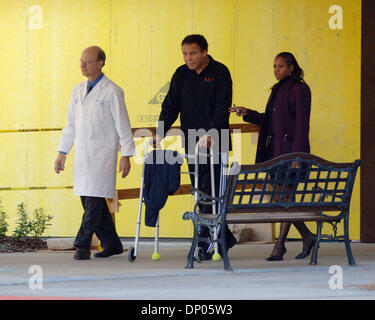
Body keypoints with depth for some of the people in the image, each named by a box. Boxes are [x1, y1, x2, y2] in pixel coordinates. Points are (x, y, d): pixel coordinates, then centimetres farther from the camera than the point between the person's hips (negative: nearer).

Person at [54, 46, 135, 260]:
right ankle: (112, 243, 14)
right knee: (88, 201, 5)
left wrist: (126, 156, -9)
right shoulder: (78, 91, 15)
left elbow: (123, 125, -5)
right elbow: (70, 125, 20)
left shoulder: (112, 91, -4)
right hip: (82, 154, 7)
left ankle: (82, 245, -12)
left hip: (102, 154, -7)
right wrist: (62, 153, 16)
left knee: (95, 200, -11)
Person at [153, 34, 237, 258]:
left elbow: (222, 108, -11)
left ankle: (206, 242, -10)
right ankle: (224, 237, 15)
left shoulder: (220, 72, -4)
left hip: (214, 142, -6)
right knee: (200, 191, 6)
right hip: (191, 143, 6)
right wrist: (160, 133, -6)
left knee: (210, 190, -10)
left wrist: (211, 133, -24)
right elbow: (171, 106, 8)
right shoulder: (181, 75, 11)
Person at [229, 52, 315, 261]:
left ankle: (279, 247, -6)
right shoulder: (277, 90, 19)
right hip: (273, 149, 8)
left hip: (289, 149, -8)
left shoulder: (299, 89, -6)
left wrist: (296, 154, -18)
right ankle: (307, 237, 18)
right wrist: (247, 114, 9)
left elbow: (302, 123, -12)